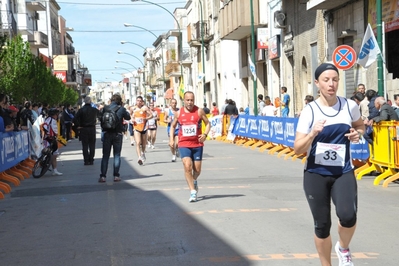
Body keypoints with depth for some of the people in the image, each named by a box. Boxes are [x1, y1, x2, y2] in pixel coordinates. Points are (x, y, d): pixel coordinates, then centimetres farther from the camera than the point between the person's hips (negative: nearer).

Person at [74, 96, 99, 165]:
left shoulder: (81, 110, -7)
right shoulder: (94, 110, -2)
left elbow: (75, 119, -15)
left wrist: (78, 126, -4)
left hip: (83, 129, -1)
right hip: (92, 129, 1)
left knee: (85, 145, 4)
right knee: (92, 145, 8)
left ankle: (86, 161, 3)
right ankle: (91, 160, 9)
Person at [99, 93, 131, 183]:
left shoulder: (105, 108, -2)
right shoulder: (121, 109, -7)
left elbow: (100, 118, 3)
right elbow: (128, 117, 6)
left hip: (107, 134, 1)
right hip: (117, 134, -1)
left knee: (105, 155, 6)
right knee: (117, 155, 8)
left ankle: (103, 176, 1)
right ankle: (116, 176, 5)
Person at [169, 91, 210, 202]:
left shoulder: (199, 111, -3)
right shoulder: (179, 113, 2)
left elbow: (207, 123, 4)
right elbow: (173, 126, 16)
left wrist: (205, 134, -13)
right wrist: (171, 139, 3)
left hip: (197, 144, 0)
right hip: (184, 144, 0)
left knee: (197, 170, 6)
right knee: (187, 166, -18)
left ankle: (194, 181, 42)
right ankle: (193, 191, -12)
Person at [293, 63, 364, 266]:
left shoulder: (349, 106, -1)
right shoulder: (310, 111, -8)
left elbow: (360, 126, 21)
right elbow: (297, 149, -10)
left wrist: (357, 134, -2)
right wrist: (313, 133, -27)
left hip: (343, 172, 1)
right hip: (316, 174, -1)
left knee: (348, 216, -23)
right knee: (322, 225, 4)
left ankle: (343, 249, 10)